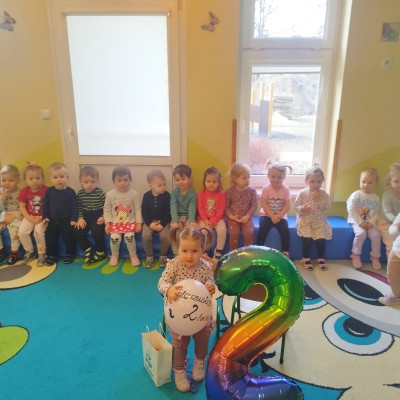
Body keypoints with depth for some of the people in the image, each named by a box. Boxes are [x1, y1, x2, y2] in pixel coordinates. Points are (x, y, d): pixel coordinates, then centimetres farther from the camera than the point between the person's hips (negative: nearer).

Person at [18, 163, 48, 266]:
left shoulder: (46, 190, -11)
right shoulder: (25, 191, -2)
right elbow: (22, 207, 2)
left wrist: (42, 218, -18)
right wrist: (29, 218, -11)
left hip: (42, 217, -4)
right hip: (29, 217, 4)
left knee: (38, 231, -27)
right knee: (21, 232, -15)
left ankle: (42, 254, -6)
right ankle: (30, 252, 11)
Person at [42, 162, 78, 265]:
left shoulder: (70, 192, -9)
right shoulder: (49, 191, 1)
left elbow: (75, 206, -8)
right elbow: (45, 205, 9)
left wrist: (74, 219, -14)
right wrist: (45, 217, 1)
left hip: (67, 221, -4)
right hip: (52, 221, 4)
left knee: (68, 237, -5)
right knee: (49, 237, 5)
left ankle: (70, 254, 16)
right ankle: (52, 255, 22)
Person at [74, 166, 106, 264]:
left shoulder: (100, 192, -8)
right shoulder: (80, 194, 3)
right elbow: (79, 208, 9)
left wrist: (103, 217, -17)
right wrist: (80, 218, -5)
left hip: (98, 217, -4)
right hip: (86, 217, 4)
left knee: (97, 232, -27)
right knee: (77, 232, -16)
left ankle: (100, 252, -1)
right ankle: (89, 250, 4)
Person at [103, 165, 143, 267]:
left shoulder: (133, 194, -4)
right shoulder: (110, 195, -1)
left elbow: (138, 209, 0)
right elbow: (107, 210, 5)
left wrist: (139, 222, -5)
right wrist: (107, 223, -3)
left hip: (130, 221, -1)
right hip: (115, 222, 1)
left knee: (129, 236, -23)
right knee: (115, 237, -19)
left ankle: (133, 255, 4)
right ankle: (114, 255, 11)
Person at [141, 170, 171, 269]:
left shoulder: (167, 195, -6)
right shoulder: (146, 196, -2)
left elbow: (168, 212, -6)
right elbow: (144, 212, -1)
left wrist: (162, 224, -15)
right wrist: (150, 223, -13)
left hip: (163, 221, -1)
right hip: (149, 221, 1)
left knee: (165, 236, -26)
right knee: (145, 236, -24)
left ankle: (163, 256, 0)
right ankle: (149, 256, -1)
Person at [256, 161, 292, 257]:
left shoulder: (285, 189, -5)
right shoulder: (266, 188, -8)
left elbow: (287, 205, -8)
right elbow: (264, 204, -12)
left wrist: (279, 216, -20)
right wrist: (272, 216, -21)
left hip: (281, 216, 1)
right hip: (267, 214, -1)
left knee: (285, 230, -23)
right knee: (263, 228, -25)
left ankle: (285, 252, -8)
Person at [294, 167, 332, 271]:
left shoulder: (323, 194, 1)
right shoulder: (302, 193, -5)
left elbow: (326, 206, -9)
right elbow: (296, 207, -6)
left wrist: (318, 199, -18)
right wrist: (303, 208, -25)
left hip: (319, 221, 2)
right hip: (305, 220, -2)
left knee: (321, 238, -14)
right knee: (307, 238, -20)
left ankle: (321, 258, 9)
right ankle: (306, 258, 0)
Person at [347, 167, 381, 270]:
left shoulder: (376, 198, 5)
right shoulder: (355, 195, -7)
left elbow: (376, 213, 5)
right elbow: (351, 210, -12)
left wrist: (371, 222, -13)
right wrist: (360, 222, -17)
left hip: (370, 222, 3)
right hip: (356, 221, -3)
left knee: (376, 235, -19)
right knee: (361, 233, -29)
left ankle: (375, 257, 1)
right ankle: (355, 256, -12)